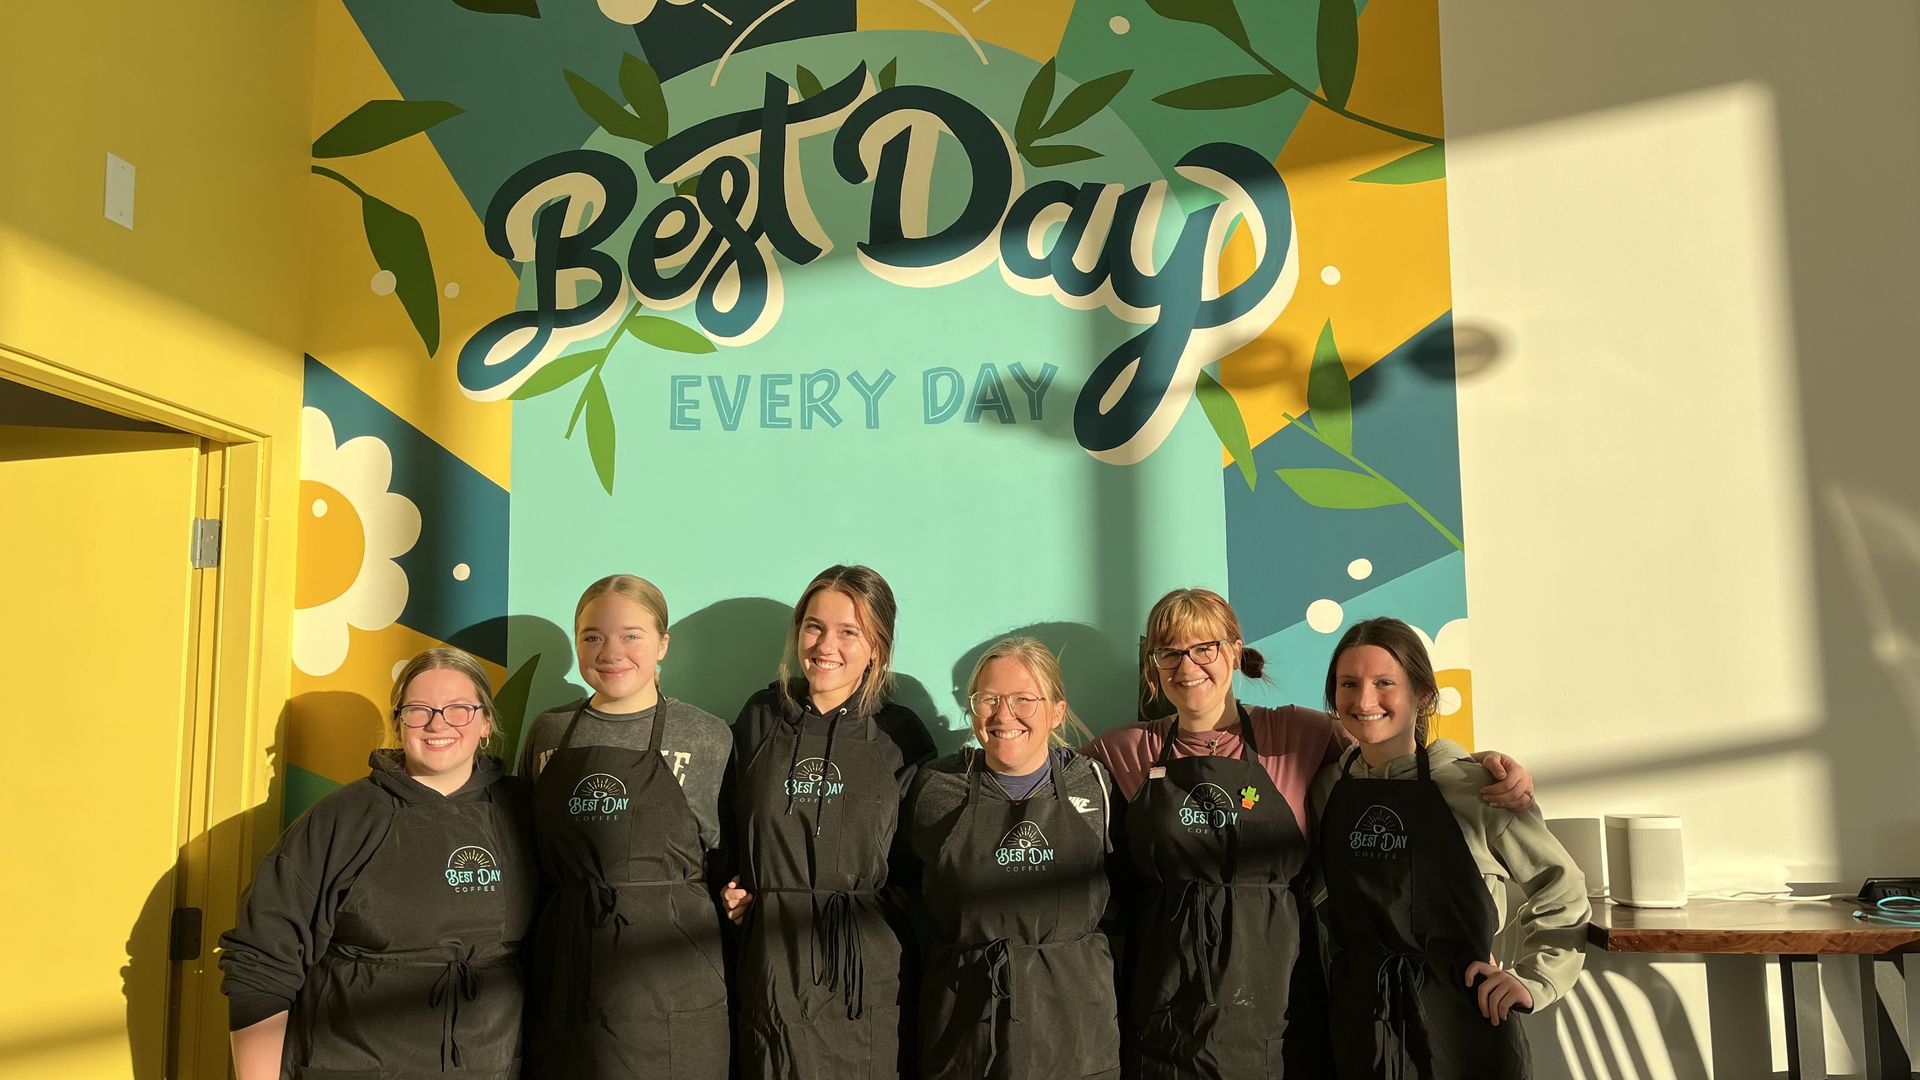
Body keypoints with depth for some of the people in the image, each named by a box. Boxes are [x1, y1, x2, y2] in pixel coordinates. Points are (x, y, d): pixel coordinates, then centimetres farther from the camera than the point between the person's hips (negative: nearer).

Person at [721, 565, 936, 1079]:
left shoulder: (900, 734, 1)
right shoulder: (760, 718, 5)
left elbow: (918, 861, 5)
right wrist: (734, 891, 2)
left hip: (869, 965, -1)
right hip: (772, 963, 1)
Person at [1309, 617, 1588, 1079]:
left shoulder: (1473, 785, -8)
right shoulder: (1327, 786, 2)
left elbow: (1561, 893, 1)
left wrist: (1532, 980, -6)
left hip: (1462, 1023, -3)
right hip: (1357, 1021, 3)